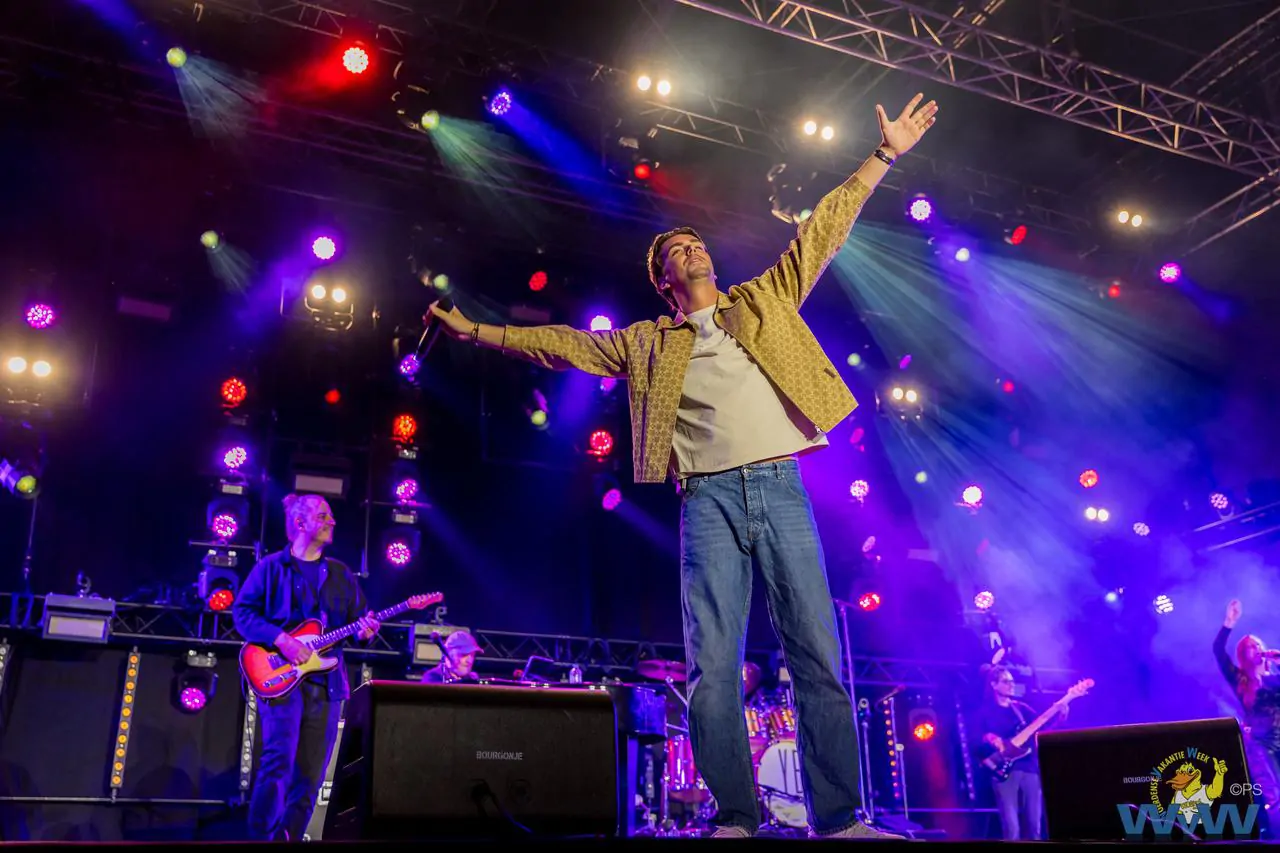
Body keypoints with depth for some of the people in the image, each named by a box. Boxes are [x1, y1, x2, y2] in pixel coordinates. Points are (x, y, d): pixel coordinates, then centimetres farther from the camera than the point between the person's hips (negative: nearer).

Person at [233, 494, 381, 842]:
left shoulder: (341, 574, 15)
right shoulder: (271, 567, 2)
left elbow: (359, 617, 14)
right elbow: (242, 611, -3)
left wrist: (365, 629, -10)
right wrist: (279, 638, -17)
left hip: (327, 682, 5)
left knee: (311, 774, 5)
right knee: (279, 759, -15)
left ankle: (290, 836, 17)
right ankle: (261, 836, -3)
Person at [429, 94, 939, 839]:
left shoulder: (766, 300, 19)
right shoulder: (649, 343, 18)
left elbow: (822, 232, 19)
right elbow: (563, 345, 19)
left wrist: (884, 156, 19)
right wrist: (477, 332, 18)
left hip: (781, 488, 0)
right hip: (709, 500, 0)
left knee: (819, 657, -3)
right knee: (713, 664, -7)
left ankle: (840, 819, 2)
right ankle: (737, 817, 2)